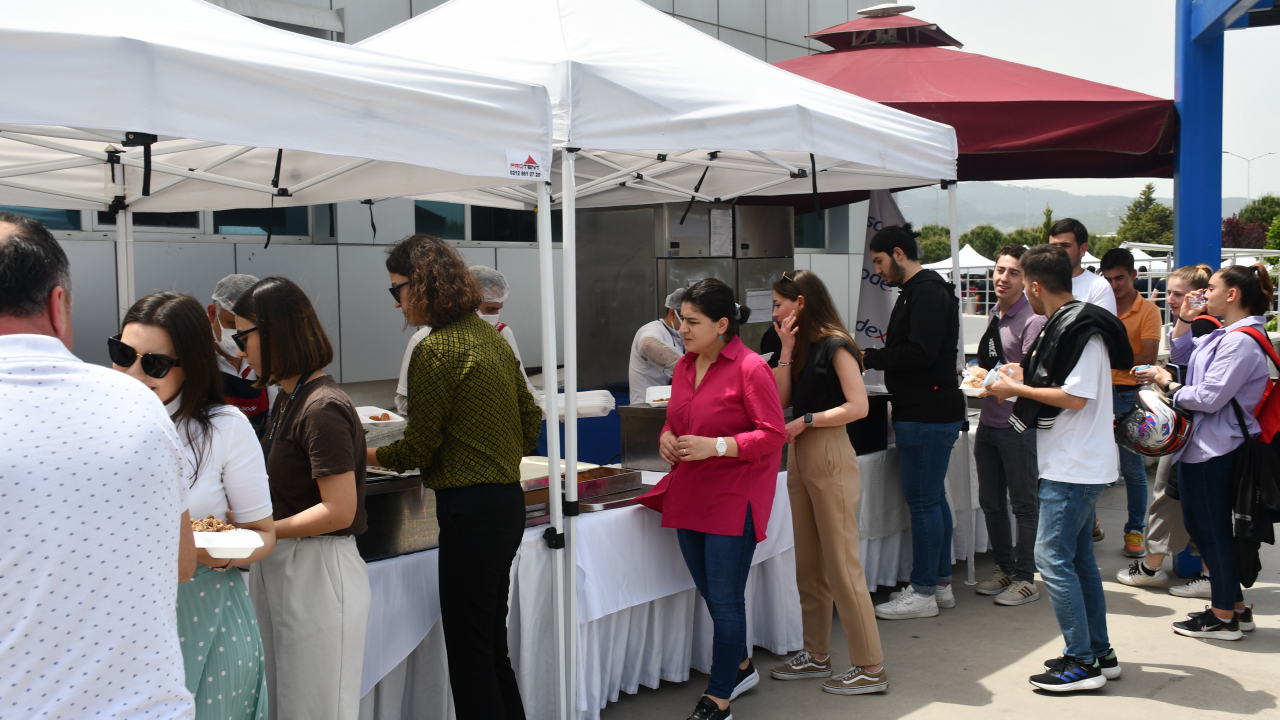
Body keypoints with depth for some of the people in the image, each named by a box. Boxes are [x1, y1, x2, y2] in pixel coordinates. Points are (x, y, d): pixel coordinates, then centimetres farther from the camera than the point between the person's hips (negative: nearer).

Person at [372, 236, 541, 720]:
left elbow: (418, 447, -11)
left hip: (469, 509, -9)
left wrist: (366, 455, 5)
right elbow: (531, 420, 16)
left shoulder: (434, 351, -15)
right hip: (508, 499, 9)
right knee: (492, 644, 19)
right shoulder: (490, 336, 11)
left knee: (470, 654, 0)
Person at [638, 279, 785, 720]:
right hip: (689, 496, 8)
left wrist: (716, 446, -22)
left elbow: (773, 434, -14)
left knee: (725, 600, -2)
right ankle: (741, 667, 39)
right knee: (712, 595, 18)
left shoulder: (750, 368, -13)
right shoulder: (684, 367, 9)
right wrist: (667, 437, 0)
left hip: (733, 498, -8)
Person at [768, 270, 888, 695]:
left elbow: (858, 407, -19)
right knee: (809, 565, 13)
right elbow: (782, 399, 6)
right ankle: (817, 655, 23)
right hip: (801, 458, 9)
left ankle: (870, 668, 1)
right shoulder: (801, 345, 14)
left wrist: (805, 421, -15)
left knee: (842, 565, -6)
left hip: (829, 457, -9)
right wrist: (787, 349, 1)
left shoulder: (835, 345, -11)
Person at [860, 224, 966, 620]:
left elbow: (920, 353, -24)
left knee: (923, 501, -5)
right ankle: (941, 583, 23)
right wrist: (878, 355, 7)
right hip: (924, 412, 11)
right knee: (933, 498, 14)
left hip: (927, 416, -11)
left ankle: (922, 592, 2)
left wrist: (870, 357, -16)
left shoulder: (928, 293, -14)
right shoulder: (916, 291, 19)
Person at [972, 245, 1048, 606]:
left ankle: (1025, 578, 13)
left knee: (1023, 504, 3)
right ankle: (1004, 568, 29)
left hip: (1018, 425, -8)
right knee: (991, 502, 15)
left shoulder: (1032, 321, -13)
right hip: (988, 423, 8)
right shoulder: (994, 315, 13)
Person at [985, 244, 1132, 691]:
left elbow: (1074, 398, -21)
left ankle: (1082, 662, -2)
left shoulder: (1081, 328, -17)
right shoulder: (1066, 324, 13)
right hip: (1076, 464, 10)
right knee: (1078, 557, 15)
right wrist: (1021, 384, 17)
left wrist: (1018, 389, -12)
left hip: (1074, 467, -10)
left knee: (1052, 557, -8)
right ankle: (1099, 654, 23)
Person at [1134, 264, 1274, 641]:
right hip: (1201, 444, 11)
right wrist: (1185, 318, 11)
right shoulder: (1225, 335, 11)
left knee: (1213, 529, 0)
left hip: (1216, 451, -11)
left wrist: (1168, 384, -9)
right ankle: (1236, 606, 29)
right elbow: (1183, 354, 25)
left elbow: (1209, 398, -24)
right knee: (1199, 525, 18)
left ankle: (1224, 619, 13)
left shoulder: (1241, 341, -20)